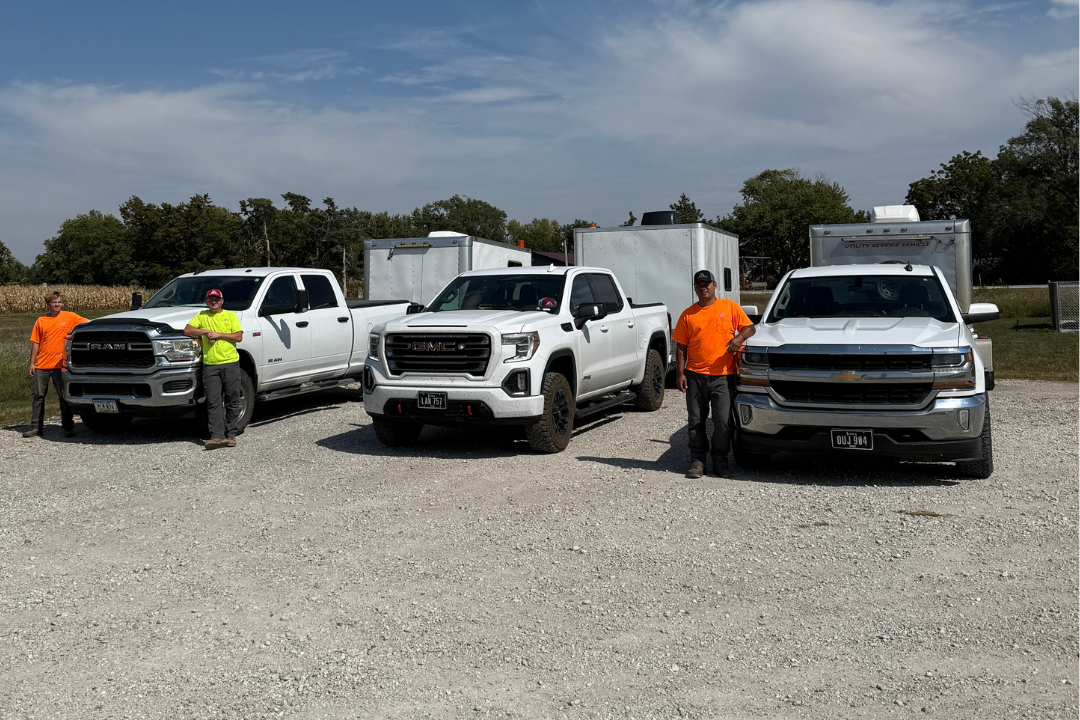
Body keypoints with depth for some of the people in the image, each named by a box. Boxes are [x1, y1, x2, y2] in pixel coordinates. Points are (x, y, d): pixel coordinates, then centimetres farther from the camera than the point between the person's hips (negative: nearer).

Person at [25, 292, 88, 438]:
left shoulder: (69, 317, 2)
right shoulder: (41, 321, 8)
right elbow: (35, 343, 10)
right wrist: (32, 363, 6)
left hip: (60, 365, -2)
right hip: (41, 365, 2)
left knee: (64, 397, 1)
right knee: (38, 396, 6)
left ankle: (68, 427, 7)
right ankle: (36, 427, 14)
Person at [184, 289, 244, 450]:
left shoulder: (230, 315, 10)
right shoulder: (201, 316, 16)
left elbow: (239, 336, 1)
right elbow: (187, 330, 6)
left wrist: (218, 335, -8)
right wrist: (207, 331, -5)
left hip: (230, 363, -1)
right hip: (210, 364, 1)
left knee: (232, 401, 1)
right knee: (213, 402, -7)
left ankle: (230, 434, 9)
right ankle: (217, 436, -12)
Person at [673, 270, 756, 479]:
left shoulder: (730, 307, 7)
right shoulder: (688, 314, 9)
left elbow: (749, 327, 7)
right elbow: (681, 347, 9)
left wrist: (739, 337, -15)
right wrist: (680, 373, 1)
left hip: (723, 376, -2)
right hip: (695, 376, 2)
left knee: (723, 421, -3)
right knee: (696, 421, 5)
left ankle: (720, 461, 12)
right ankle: (697, 461, 15)